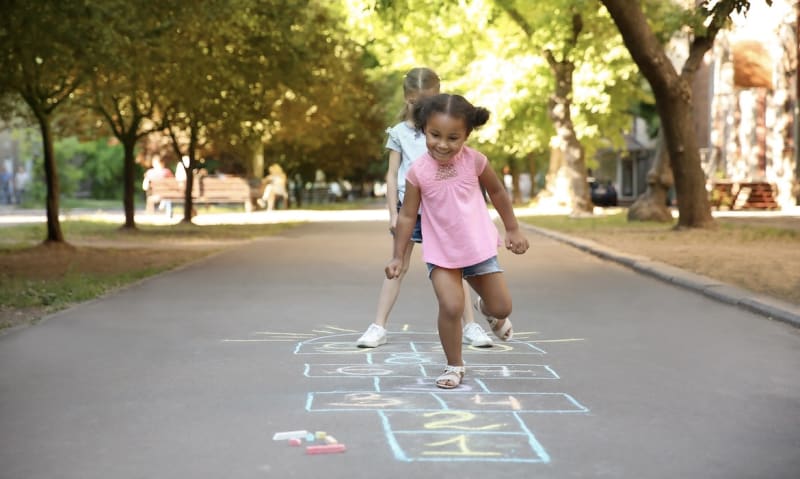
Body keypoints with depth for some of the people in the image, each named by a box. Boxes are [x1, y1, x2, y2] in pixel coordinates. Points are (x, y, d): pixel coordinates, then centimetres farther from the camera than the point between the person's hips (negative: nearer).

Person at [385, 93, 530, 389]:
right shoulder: (418, 172, -15)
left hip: (479, 247, 2)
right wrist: (398, 256, -4)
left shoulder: (474, 161, -12)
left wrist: (513, 230, 10)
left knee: (502, 308, 9)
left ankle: (486, 310, 47)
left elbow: (497, 192, 5)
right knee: (451, 307, -20)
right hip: (440, 253, -2)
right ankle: (454, 366, 2)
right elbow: (407, 215, -4)